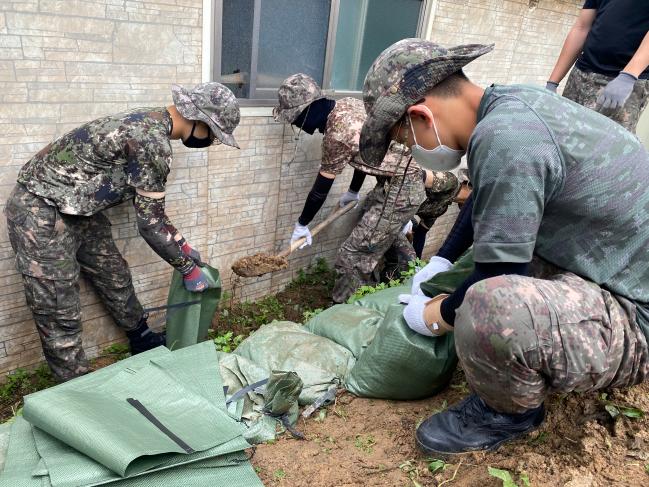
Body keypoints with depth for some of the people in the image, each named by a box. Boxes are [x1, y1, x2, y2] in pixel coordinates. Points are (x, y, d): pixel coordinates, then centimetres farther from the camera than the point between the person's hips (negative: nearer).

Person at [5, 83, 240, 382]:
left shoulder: (150, 124, 4)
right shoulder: (152, 143, -26)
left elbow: (149, 208, 14)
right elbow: (150, 223, -20)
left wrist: (183, 246, 18)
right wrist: (188, 269, -7)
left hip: (75, 210, 10)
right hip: (40, 213, -10)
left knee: (115, 278, 20)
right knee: (60, 317, -1)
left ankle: (143, 341, 41)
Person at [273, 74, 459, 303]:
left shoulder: (336, 133, -23)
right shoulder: (347, 104, 4)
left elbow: (322, 187, -13)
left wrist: (302, 224, 1)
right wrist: (353, 191, 30)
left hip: (401, 189, -10)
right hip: (407, 174, 10)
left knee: (354, 256, -6)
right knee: (385, 230, 36)